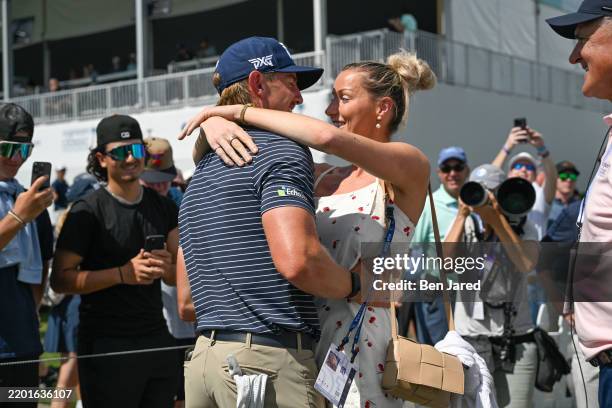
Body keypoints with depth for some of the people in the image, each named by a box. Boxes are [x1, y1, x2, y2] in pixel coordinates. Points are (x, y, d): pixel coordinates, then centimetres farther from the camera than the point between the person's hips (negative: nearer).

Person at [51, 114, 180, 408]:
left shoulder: (162, 206, 11)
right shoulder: (87, 211, -6)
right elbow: (60, 280, -12)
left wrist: (166, 268, -10)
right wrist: (124, 274, -21)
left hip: (158, 340, 6)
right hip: (107, 347, -5)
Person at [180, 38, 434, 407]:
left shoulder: (411, 167, -3)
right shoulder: (323, 180, 13)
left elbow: (329, 137, -21)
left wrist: (239, 111, -13)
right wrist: (216, 126, -4)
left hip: (362, 345, -5)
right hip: (305, 339, 6)